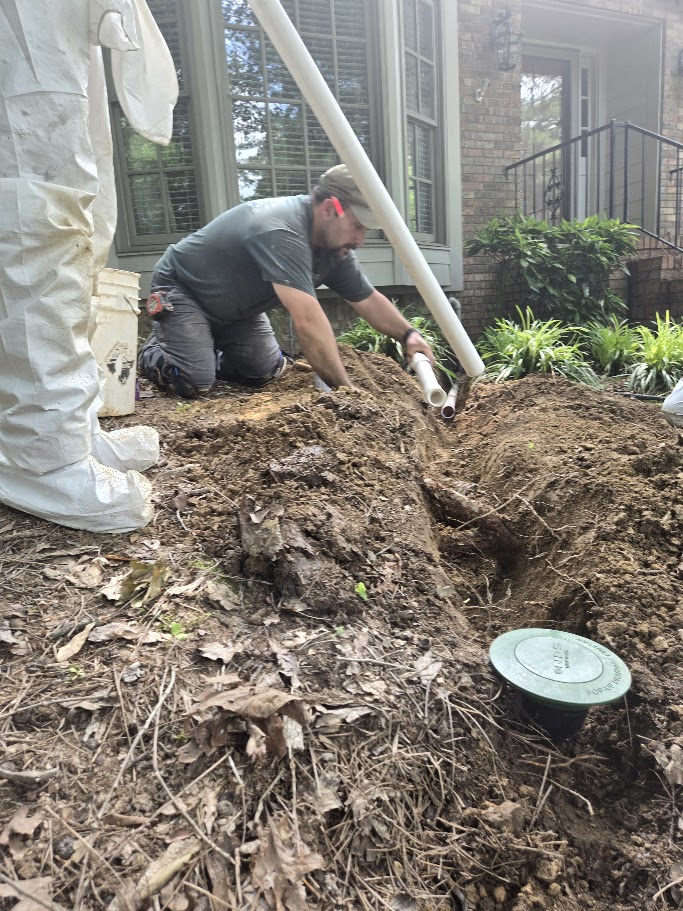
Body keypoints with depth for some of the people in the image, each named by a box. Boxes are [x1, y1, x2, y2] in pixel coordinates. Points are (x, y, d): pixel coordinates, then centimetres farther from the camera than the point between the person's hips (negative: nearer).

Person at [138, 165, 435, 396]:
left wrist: (408, 333, -15)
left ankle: (204, 352, 23)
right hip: (181, 290, -8)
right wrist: (346, 391, -43)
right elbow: (308, 321, -45)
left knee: (265, 371, -5)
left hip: (234, 308, 8)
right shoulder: (282, 233, -38)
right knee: (194, 381, -22)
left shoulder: (335, 244, -9)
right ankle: (153, 353, 12)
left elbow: (369, 300, 1)